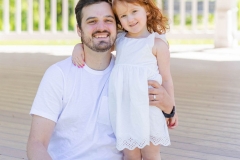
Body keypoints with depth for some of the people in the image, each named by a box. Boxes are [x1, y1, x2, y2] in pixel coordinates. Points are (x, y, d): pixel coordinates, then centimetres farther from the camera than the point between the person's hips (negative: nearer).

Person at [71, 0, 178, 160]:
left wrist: (171, 109, 3)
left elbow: (166, 79, 1)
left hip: (148, 106, -4)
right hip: (124, 106, 4)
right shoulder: (119, 40, 10)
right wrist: (79, 46, -2)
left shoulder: (157, 43, -3)